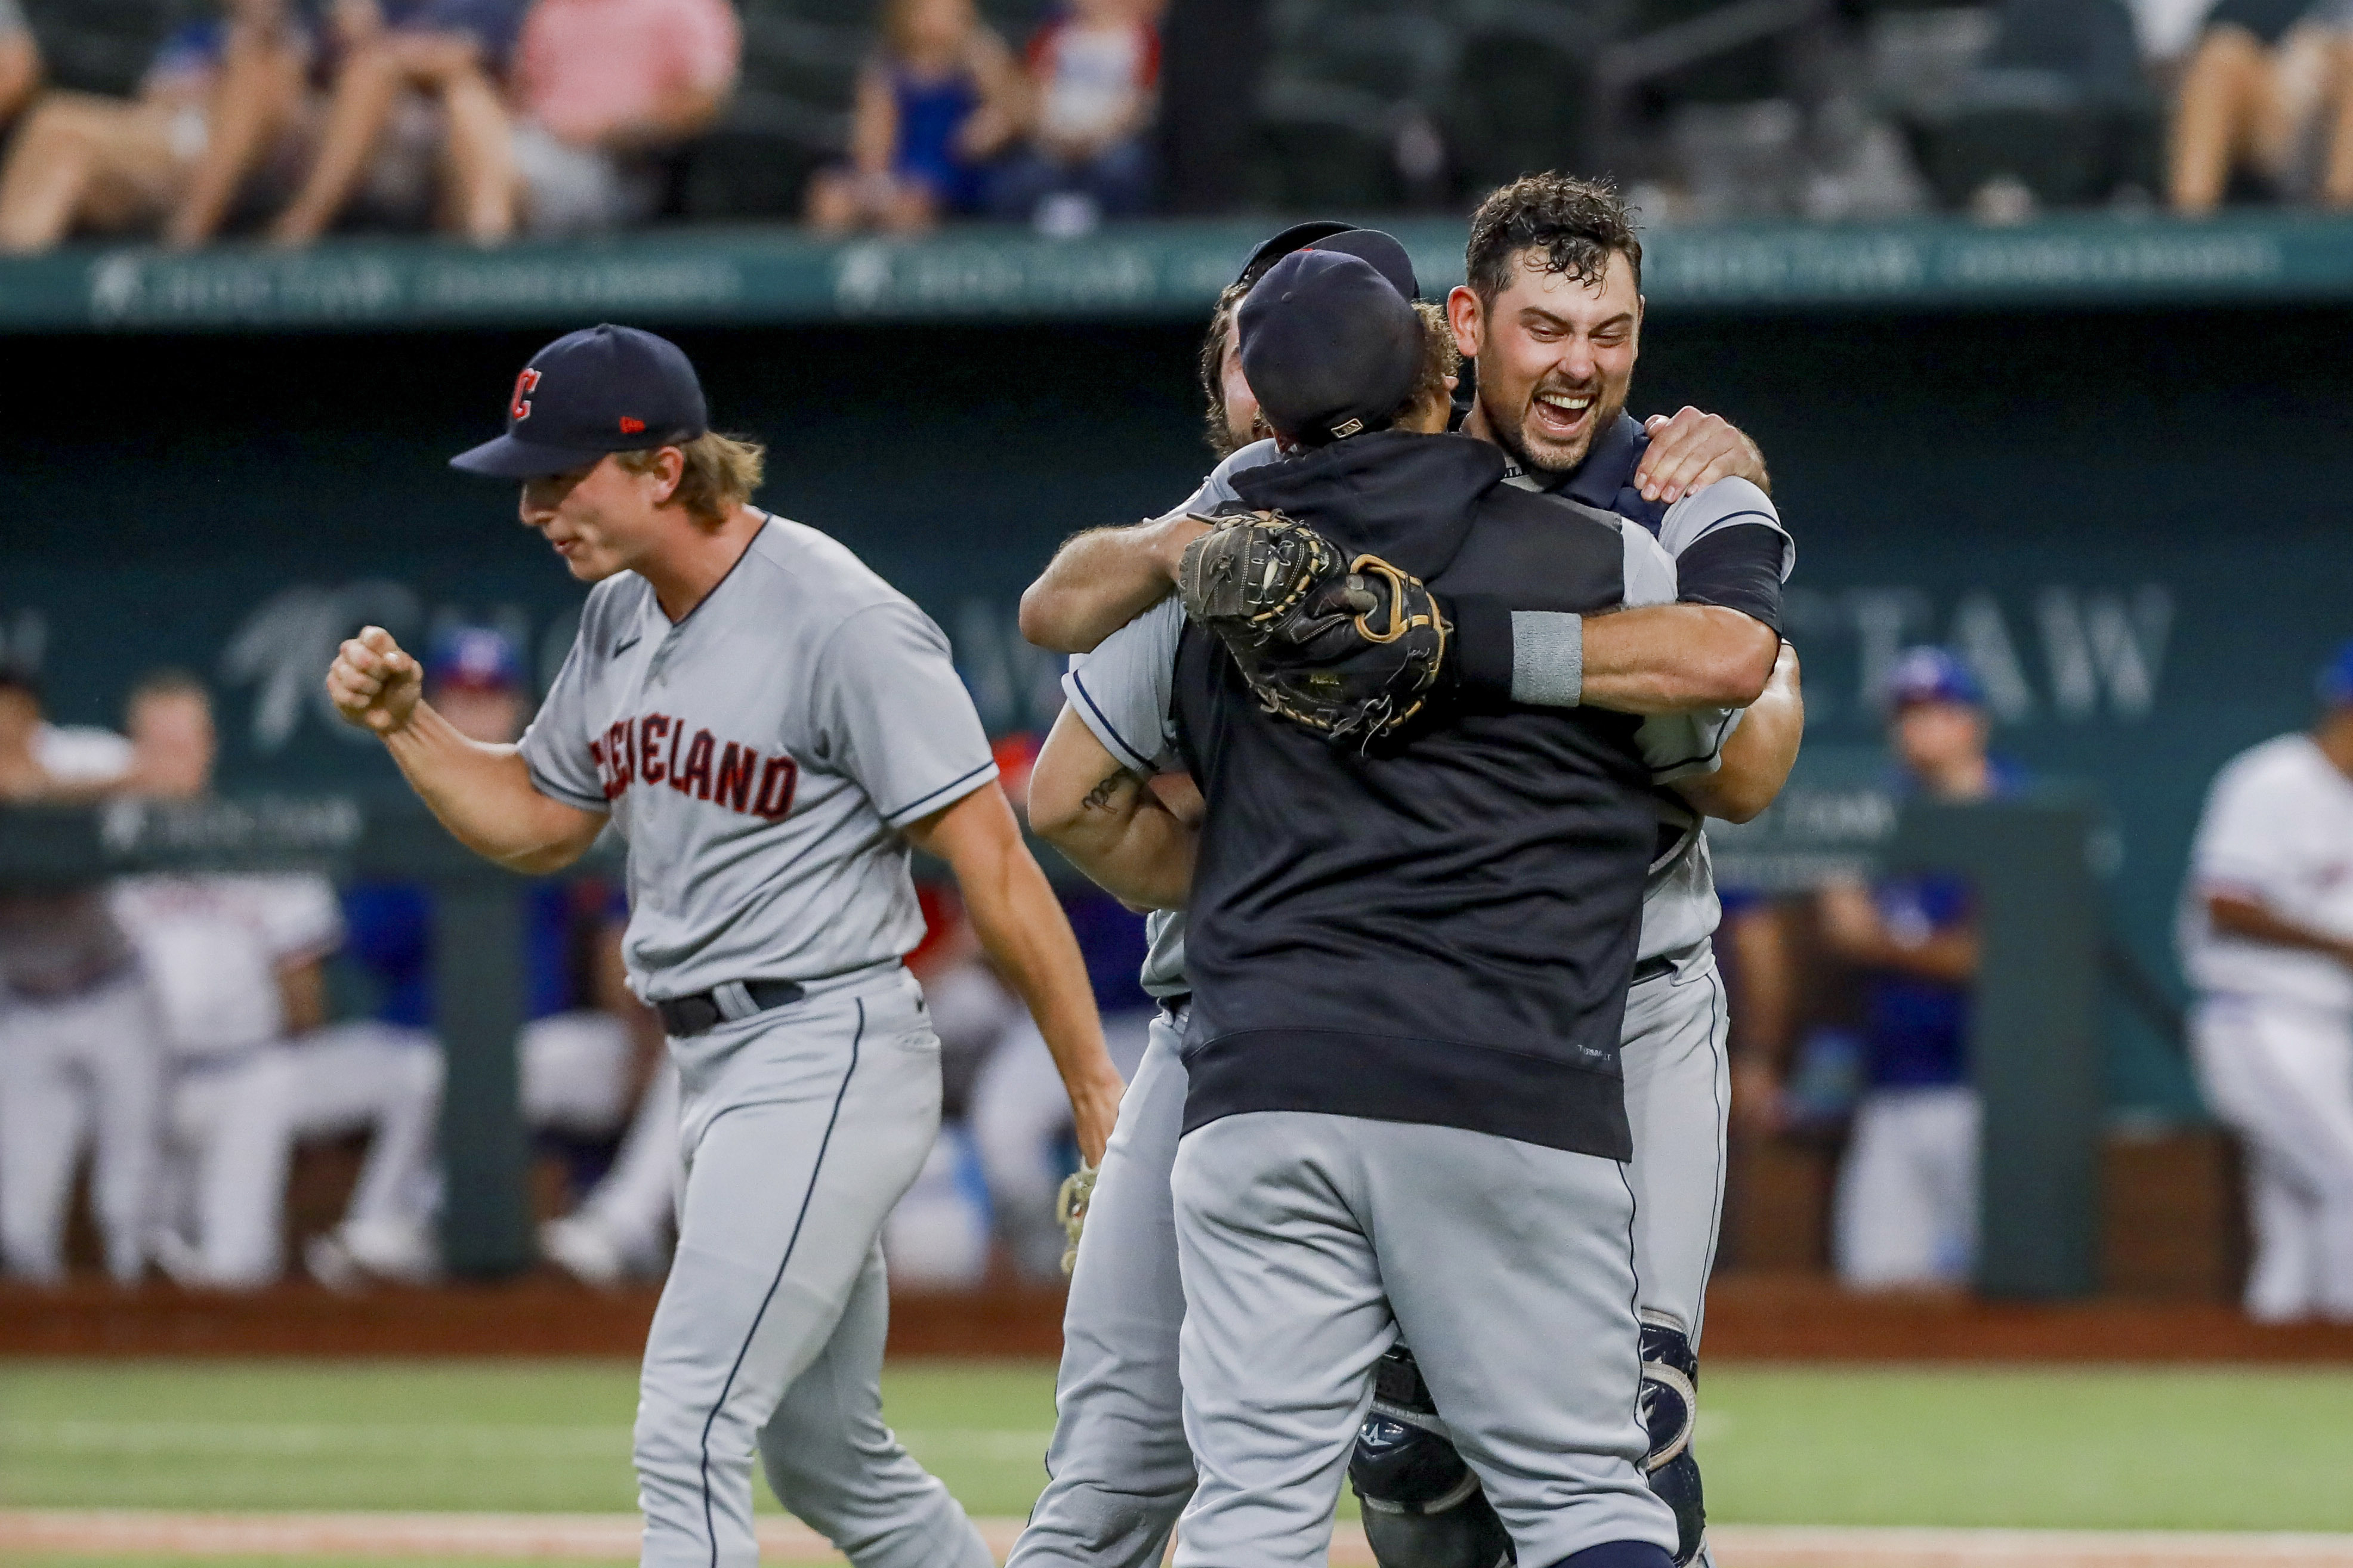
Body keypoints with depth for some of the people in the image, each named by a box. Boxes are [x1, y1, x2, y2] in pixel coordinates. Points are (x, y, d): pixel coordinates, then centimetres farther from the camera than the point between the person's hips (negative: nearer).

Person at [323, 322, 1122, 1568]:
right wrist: (402, 724, 5)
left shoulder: (840, 622, -17)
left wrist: (1096, 1093, -17)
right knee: (827, 1462, 16)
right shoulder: (622, 616, 9)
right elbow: (535, 825, 22)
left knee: (687, 1439, -16)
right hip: (717, 1075, 9)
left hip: (825, 1060, -9)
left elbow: (992, 864, -17)